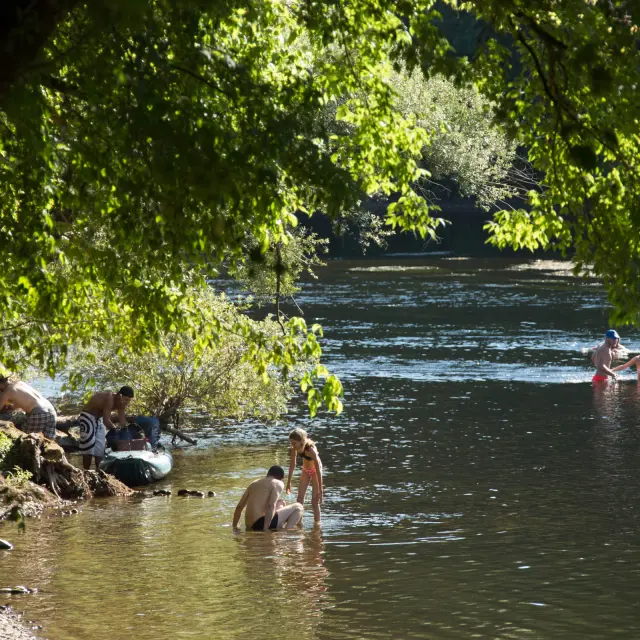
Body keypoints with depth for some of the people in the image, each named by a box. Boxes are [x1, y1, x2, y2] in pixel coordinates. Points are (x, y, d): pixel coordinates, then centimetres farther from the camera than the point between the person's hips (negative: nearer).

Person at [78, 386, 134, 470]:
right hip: (88, 417, -9)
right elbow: (106, 420, -35)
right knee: (88, 447, -12)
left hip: (98, 419, 9)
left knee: (100, 447, 6)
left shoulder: (120, 404, -6)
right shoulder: (110, 399, -33)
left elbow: (122, 421, 1)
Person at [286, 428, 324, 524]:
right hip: (305, 471, 6)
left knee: (314, 502, -6)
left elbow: (319, 471, -33)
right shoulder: (295, 448, -21)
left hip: (314, 471, -6)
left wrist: (320, 490, -32)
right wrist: (289, 482, -1)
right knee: (299, 500, 3)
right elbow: (292, 464, -6)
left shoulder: (311, 450, -37)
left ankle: (317, 524, 4)